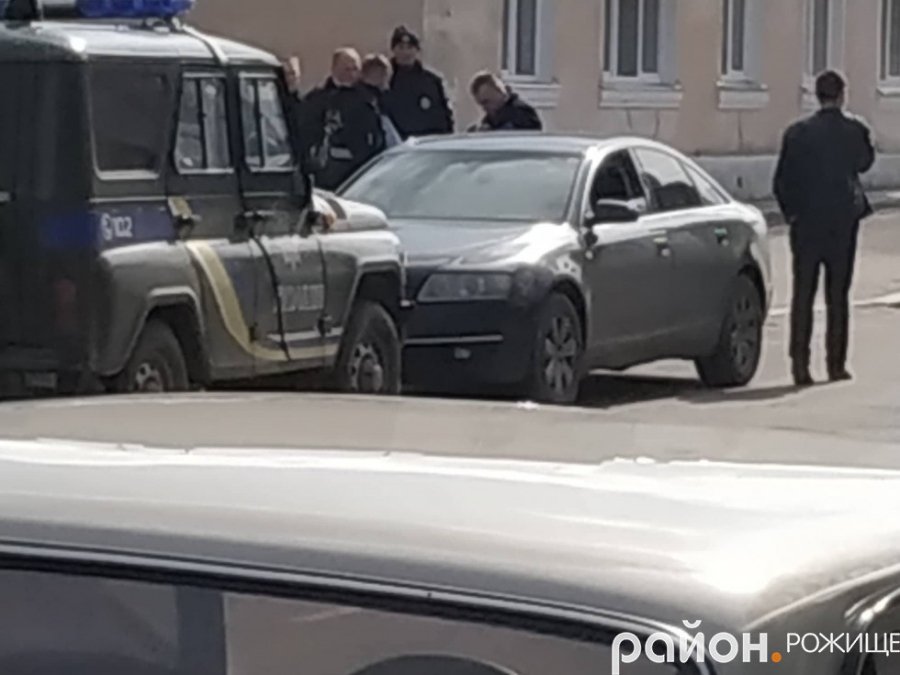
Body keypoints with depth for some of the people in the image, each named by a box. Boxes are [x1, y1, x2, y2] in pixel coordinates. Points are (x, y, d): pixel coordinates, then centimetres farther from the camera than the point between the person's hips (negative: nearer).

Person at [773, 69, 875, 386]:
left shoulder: (797, 132, -5)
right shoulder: (855, 130, -6)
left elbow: (782, 180, -4)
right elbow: (865, 163, 12)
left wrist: (791, 213, 7)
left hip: (806, 222, 0)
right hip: (843, 221, 0)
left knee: (802, 295, 3)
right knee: (838, 295, 8)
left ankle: (800, 364, -2)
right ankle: (836, 364, 8)